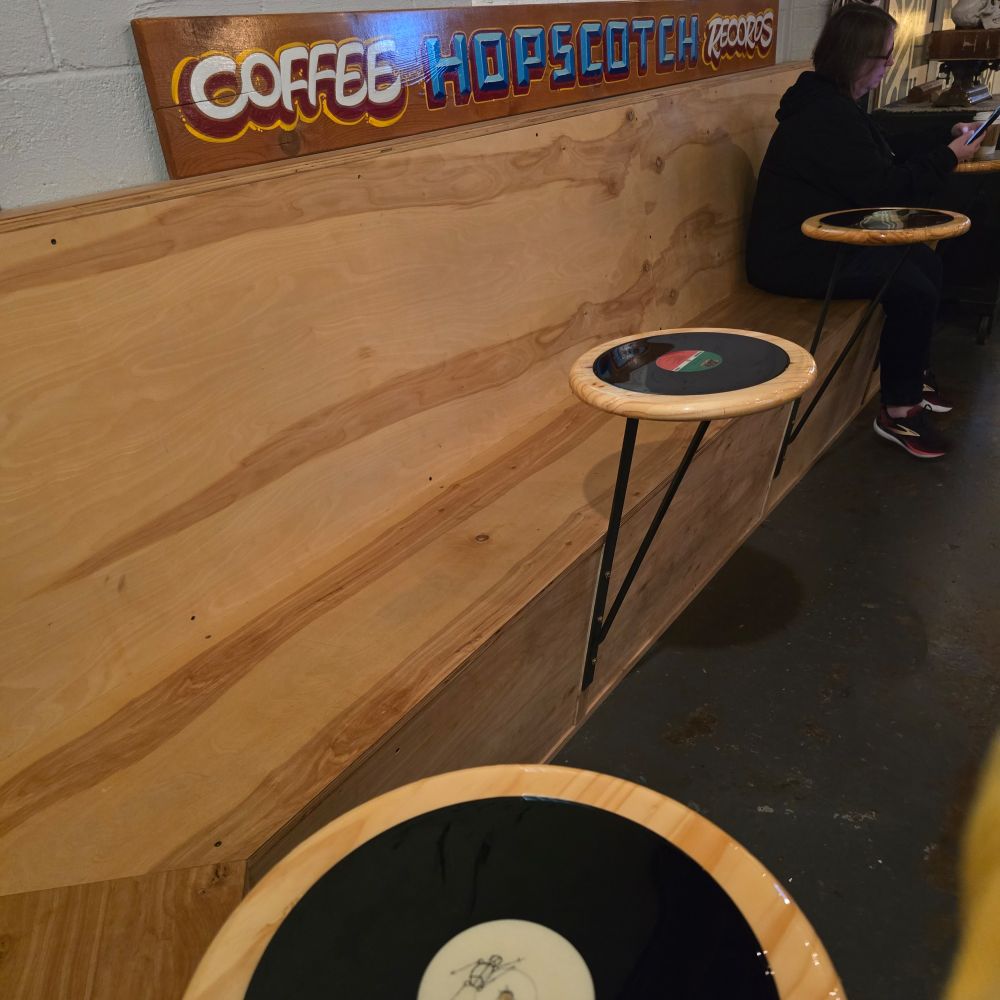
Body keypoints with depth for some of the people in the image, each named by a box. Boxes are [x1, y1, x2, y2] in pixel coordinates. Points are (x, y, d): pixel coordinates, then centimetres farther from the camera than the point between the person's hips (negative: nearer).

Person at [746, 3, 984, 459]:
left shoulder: (834, 102, 12)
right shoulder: (828, 116, -21)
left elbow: (890, 152, 25)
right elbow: (887, 190, -19)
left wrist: (947, 138, 15)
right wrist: (949, 157, -7)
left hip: (824, 238, 11)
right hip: (796, 256, -11)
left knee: (927, 264, 11)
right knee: (914, 290, -17)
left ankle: (912, 373, 24)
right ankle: (898, 412, -4)